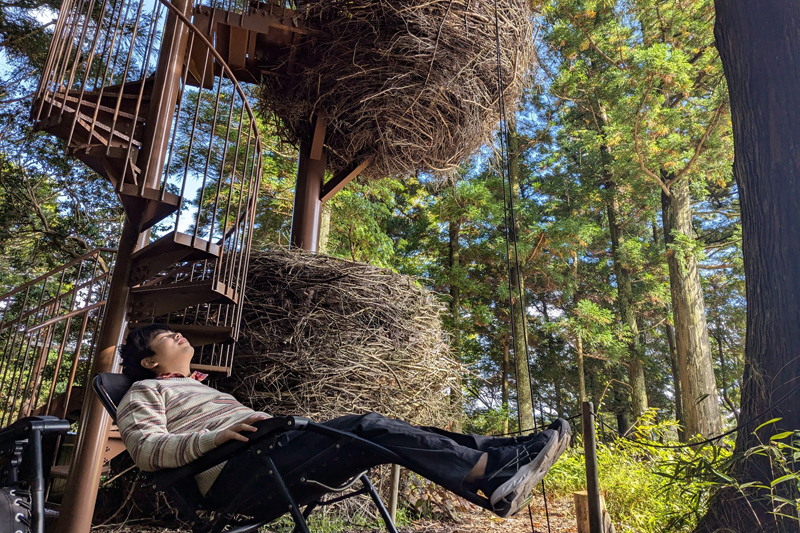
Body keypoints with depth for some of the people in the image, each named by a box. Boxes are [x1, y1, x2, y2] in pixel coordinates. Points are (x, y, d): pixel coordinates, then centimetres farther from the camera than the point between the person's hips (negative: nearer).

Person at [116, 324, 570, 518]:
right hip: (234, 471, -8)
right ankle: (496, 472, -28)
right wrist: (215, 436, -21)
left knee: (372, 431, -13)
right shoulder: (146, 391, 14)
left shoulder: (204, 389, 37)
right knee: (370, 426, -23)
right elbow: (147, 449, -5)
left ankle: (503, 454, -19)